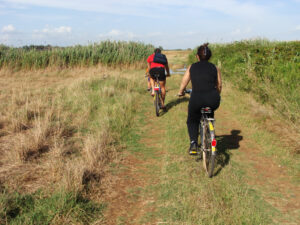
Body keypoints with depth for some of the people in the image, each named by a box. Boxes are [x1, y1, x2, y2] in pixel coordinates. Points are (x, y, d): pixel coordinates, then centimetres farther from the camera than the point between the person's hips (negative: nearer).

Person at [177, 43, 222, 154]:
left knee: (192, 121, 25)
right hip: (213, 100, 2)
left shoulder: (192, 67, 12)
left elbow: (183, 84, 15)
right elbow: (219, 86, 19)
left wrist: (180, 92, 35)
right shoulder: (215, 68, 13)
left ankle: (193, 144, 6)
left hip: (196, 100, -1)